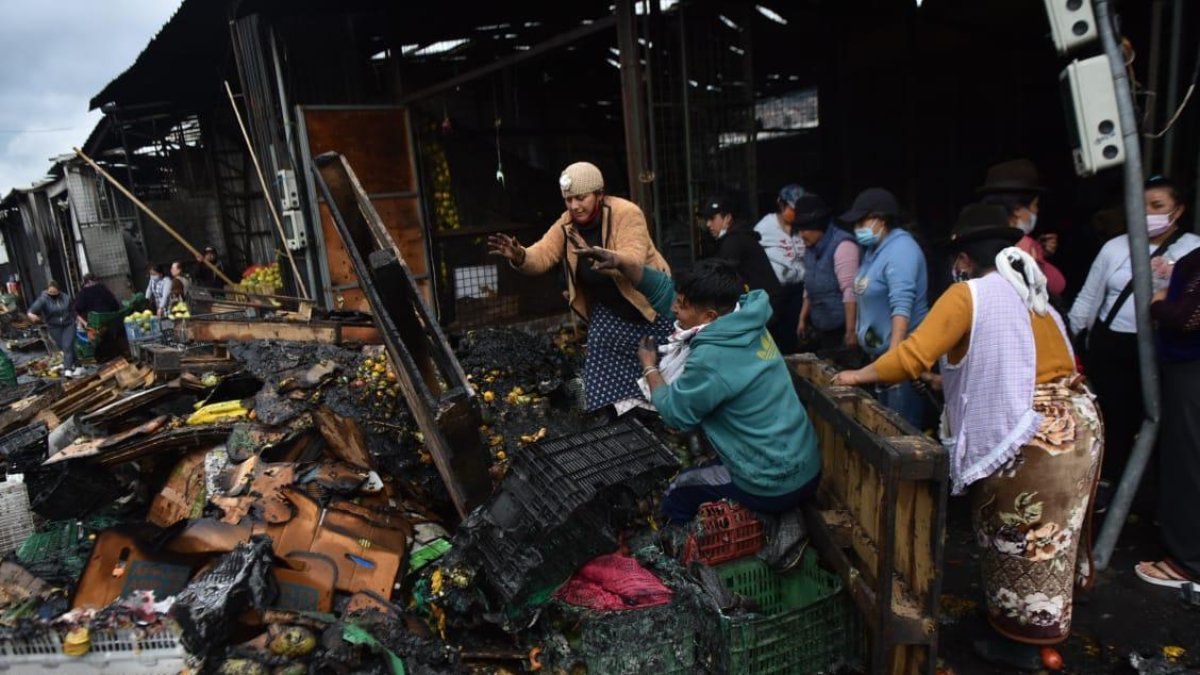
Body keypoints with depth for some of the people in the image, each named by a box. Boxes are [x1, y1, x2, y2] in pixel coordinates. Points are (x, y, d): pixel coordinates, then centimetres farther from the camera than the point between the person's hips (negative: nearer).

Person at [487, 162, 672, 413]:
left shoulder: (626, 213, -24)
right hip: (608, 309, 5)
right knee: (604, 362, -3)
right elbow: (542, 255, -14)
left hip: (648, 303, -4)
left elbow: (632, 262, -37)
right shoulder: (567, 223, -6)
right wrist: (520, 256, -37)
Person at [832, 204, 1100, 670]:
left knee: (1018, 542, 8)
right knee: (1049, 536, 22)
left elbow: (912, 356, -19)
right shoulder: (1034, 292, 15)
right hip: (1077, 422, 9)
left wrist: (859, 376, -4)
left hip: (1031, 438, -8)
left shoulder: (968, 295, -11)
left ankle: (1021, 643, 23)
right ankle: (1041, 628, 40)